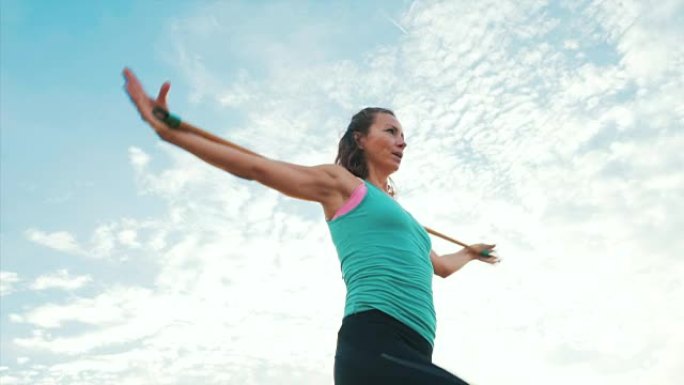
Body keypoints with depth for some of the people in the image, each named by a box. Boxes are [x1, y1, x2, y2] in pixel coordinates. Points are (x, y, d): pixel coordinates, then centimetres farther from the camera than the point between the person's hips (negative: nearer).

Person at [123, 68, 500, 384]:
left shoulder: (393, 210, 32)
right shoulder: (340, 183, 11)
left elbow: (439, 266, 48)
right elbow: (256, 167, 5)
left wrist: (470, 252, 67)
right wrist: (169, 131, 0)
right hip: (373, 349, -8)